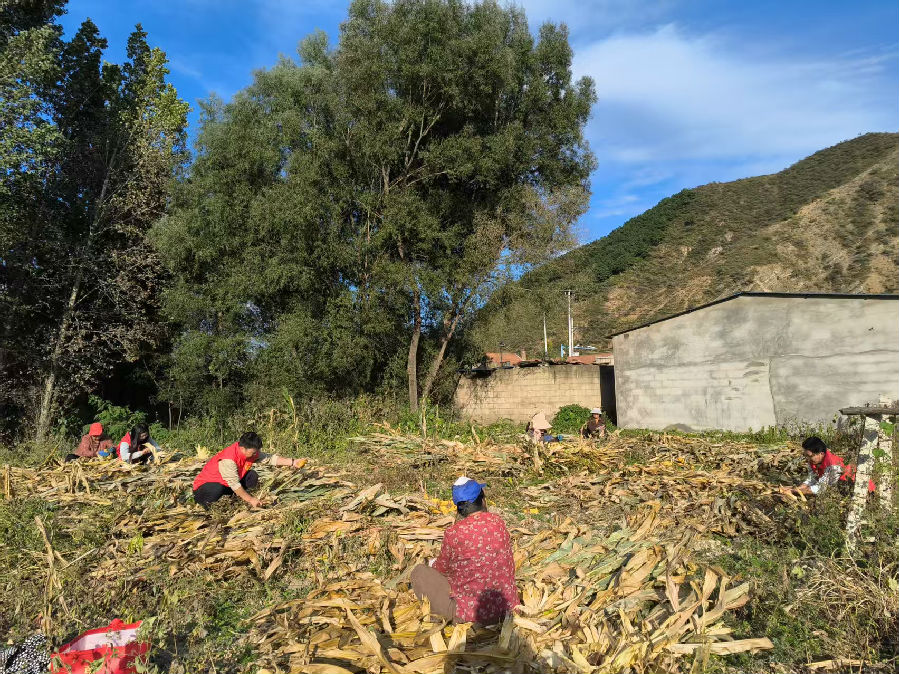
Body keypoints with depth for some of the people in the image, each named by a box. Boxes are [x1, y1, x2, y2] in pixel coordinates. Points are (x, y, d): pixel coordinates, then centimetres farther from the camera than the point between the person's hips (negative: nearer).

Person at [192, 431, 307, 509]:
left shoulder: (250, 451, -11)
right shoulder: (228, 459, -35)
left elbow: (270, 458, -9)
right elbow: (234, 484, -33)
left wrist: (293, 462, -18)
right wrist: (251, 500, -28)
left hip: (225, 484, 7)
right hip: (205, 484, -7)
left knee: (252, 476, -13)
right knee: (217, 490, -41)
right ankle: (200, 500, -8)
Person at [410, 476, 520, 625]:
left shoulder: (453, 534, -17)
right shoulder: (498, 522, -4)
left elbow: (442, 569, 2)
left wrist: (433, 564, 28)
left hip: (472, 612, -5)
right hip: (507, 607, 5)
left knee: (420, 572, 7)